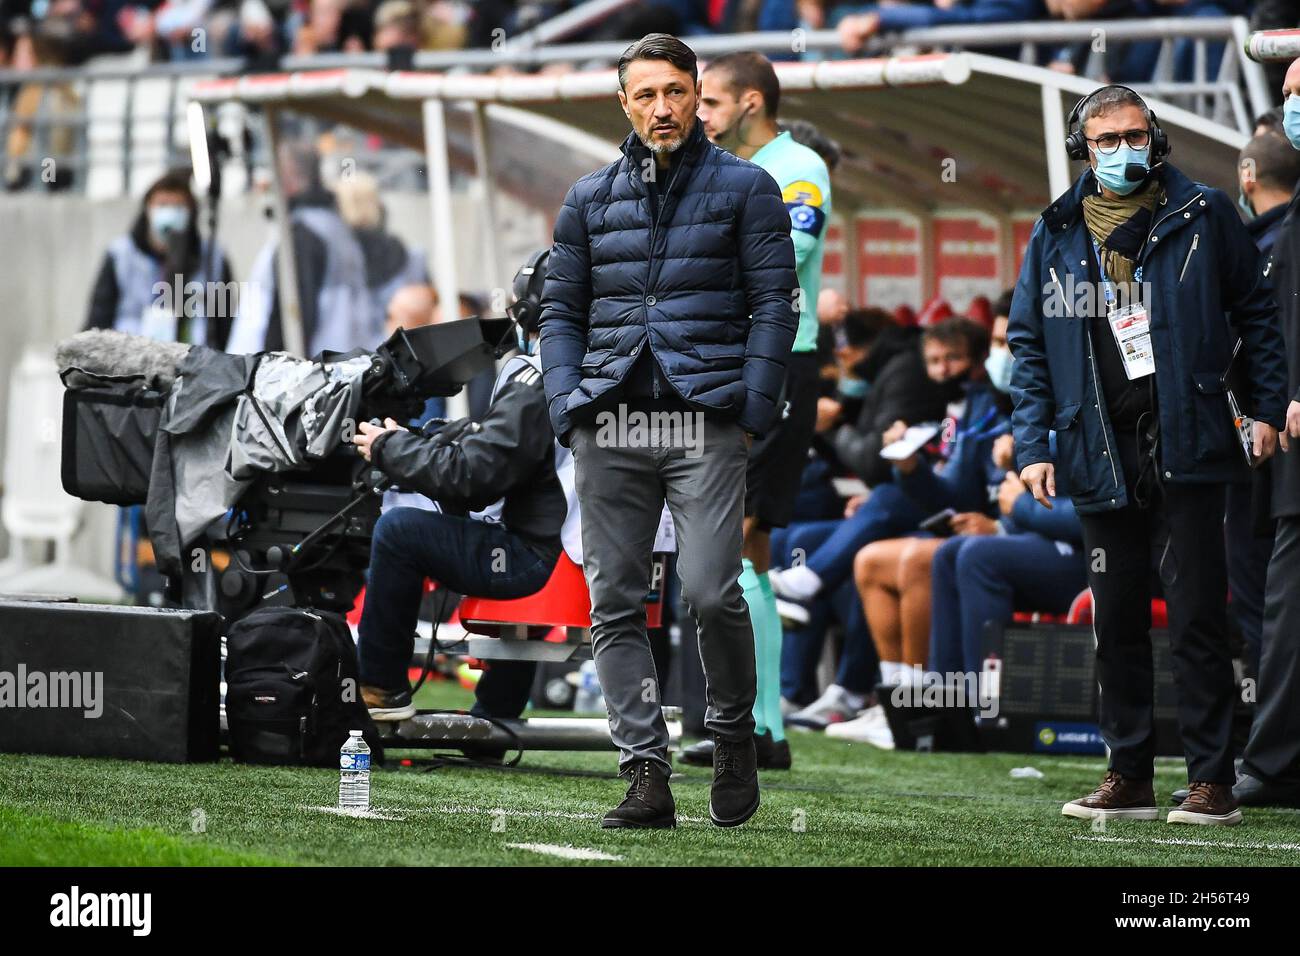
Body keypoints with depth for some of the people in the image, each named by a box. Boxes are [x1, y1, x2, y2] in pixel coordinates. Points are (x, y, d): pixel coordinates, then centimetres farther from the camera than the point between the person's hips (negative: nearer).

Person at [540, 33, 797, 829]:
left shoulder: (745, 188, 8)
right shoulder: (591, 199, 17)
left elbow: (774, 304, 3)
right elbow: (562, 310, 18)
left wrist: (754, 413, -7)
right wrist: (568, 403, 3)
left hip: (705, 418, -4)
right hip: (608, 425, 4)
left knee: (710, 592, -14)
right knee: (614, 604, -2)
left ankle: (734, 734, 11)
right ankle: (648, 777, 1)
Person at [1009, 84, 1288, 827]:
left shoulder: (1203, 216, 3)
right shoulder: (1056, 235, 10)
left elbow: (1255, 311, 9)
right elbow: (1029, 344, 12)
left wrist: (1269, 407, 2)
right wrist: (1033, 445, 3)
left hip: (1185, 445, -3)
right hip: (1101, 451, 3)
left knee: (1197, 618, -4)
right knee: (1117, 624, 8)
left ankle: (1214, 779, -1)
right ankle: (1130, 777, 15)